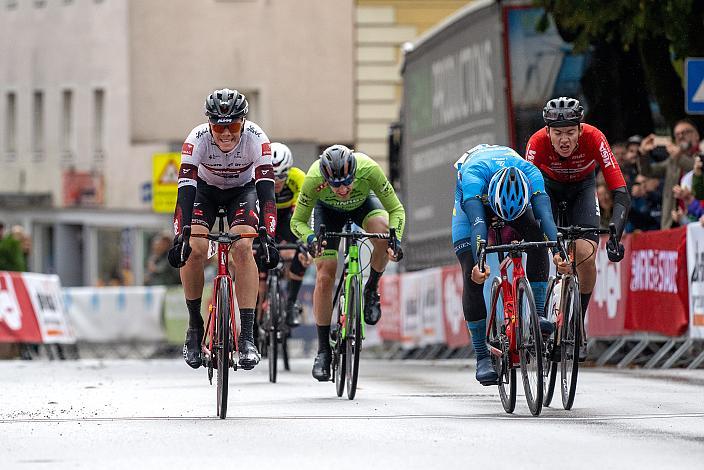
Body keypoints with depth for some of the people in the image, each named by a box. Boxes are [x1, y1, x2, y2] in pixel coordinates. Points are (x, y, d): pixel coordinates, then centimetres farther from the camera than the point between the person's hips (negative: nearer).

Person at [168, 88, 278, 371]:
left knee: (243, 249, -24)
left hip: (243, 190, -1)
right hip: (205, 189, 1)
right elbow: (185, 189, -38)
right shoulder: (198, 139, -33)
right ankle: (195, 325, -2)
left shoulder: (256, 139, -33)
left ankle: (247, 337, -23)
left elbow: (266, 189, -38)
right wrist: (180, 237, -49)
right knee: (194, 250, -22)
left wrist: (267, 237, -50)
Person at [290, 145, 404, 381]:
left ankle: (372, 290, -7)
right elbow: (298, 221, -25)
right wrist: (310, 239, -46)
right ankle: (323, 350, 0)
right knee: (324, 277, -11)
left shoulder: (368, 169, -40)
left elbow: (396, 209, -27)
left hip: (363, 203, 0)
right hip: (328, 209, 0)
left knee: (383, 232, -34)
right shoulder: (313, 178, -38)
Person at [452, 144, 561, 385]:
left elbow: (545, 215, -48)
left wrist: (557, 250, -65)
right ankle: (482, 358, -15)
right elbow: (477, 223, -55)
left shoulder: (532, 174, -37)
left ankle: (537, 313, -19)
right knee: (472, 274, -17)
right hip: (471, 201, -2)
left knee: (538, 238, -28)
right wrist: (479, 261, -69)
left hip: (519, 200, 2)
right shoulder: (472, 175, -44)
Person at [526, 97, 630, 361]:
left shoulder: (593, 138, -35)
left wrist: (614, 235, -52)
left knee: (586, 254, -19)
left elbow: (620, 194, -38)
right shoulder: (538, 142, -34)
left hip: (582, 187, 0)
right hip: (548, 186, 0)